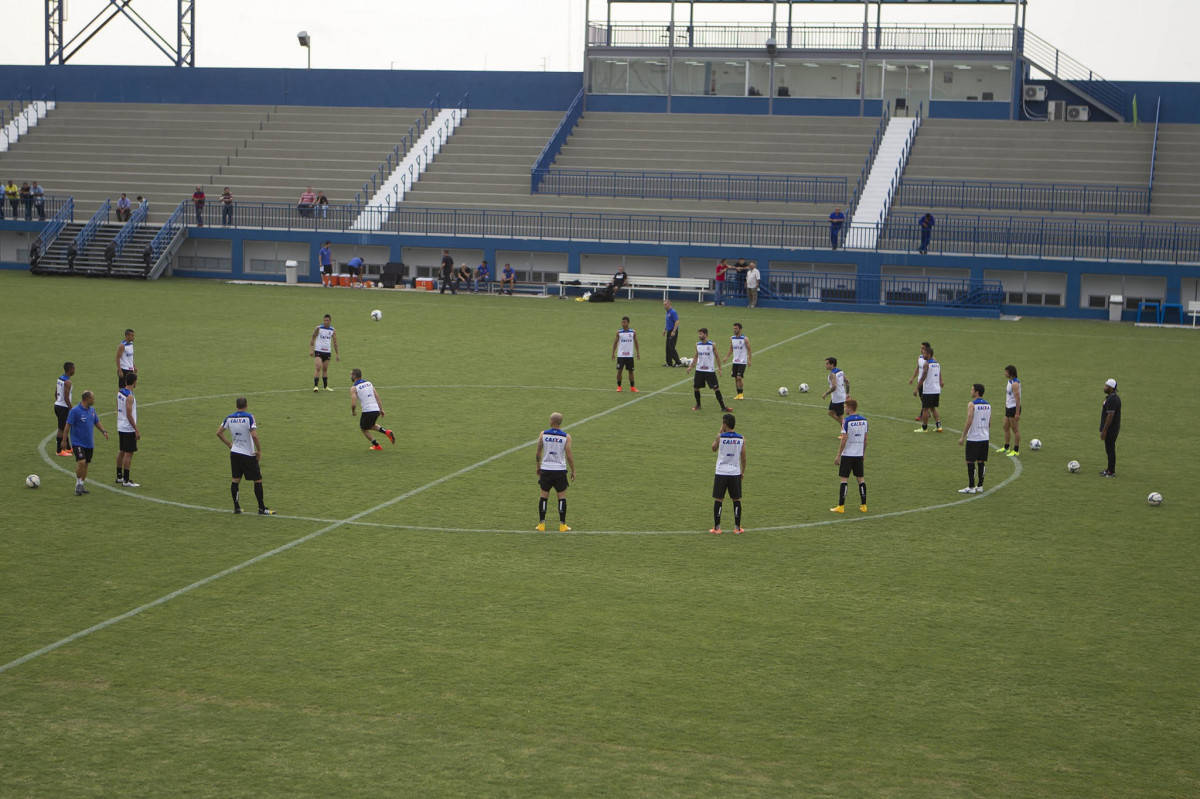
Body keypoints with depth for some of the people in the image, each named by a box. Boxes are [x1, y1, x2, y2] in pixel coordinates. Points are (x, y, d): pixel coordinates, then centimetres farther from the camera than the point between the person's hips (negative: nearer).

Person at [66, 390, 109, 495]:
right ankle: (78, 484, -2)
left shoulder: (92, 410, 8)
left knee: (86, 464, 10)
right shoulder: (75, 411, -12)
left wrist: (104, 431, 2)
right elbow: (68, 425, -10)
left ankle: (82, 485, 21)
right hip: (78, 442, -7)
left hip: (89, 443, 7)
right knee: (81, 462, -17)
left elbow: (97, 422, 20)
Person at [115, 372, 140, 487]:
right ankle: (126, 481, -4)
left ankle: (119, 477, 26)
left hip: (120, 427, 9)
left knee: (121, 451, 17)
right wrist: (136, 430, -18)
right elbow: (129, 415, -21)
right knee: (129, 453, -5)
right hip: (128, 429, -9)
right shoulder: (129, 397, -20)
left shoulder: (120, 392, 5)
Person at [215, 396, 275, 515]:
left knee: (236, 479, 10)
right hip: (248, 454, -5)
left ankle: (236, 507, 12)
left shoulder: (230, 418, 2)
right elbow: (254, 435, -22)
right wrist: (259, 450, -11)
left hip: (234, 452, 5)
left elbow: (219, 432, 9)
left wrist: (229, 444, 16)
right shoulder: (249, 417, -14)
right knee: (258, 480, 3)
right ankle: (261, 508, 3)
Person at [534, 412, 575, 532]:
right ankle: (562, 525, 7)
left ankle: (541, 524, 9)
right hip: (560, 470, -1)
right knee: (562, 497, 7)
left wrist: (538, 467, 17)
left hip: (546, 469, 1)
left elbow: (538, 453, 2)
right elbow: (569, 456, -8)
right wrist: (573, 471, 4)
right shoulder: (566, 437, -8)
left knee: (544, 496, 9)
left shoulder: (543, 434, -4)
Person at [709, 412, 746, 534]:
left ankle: (717, 528, 6)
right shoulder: (741, 439, -2)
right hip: (735, 473, 2)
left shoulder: (720, 436, -8)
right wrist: (743, 472, 15)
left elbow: (714, 448, 11)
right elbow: (743, 457, 2)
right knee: (737, 500, 10)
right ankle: (737, 528, 13)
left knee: (718, 500, 5)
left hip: (721, 473, -2)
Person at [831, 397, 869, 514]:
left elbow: (844, 439, -16)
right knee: (861, 478, 11)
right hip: (859, 454, 5)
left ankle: (841, 506, -1)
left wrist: (838, 456, -10)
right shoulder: (863, 420, 4)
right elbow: (865, 439, 10)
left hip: (847, 454, -5)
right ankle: (863, 505, 14)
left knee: (844, 479, -1)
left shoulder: (847, 421, -14)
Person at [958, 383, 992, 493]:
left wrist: (963, 436, -10)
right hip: (985, 438, 7)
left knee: (970, 462, -1)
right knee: (981, 462, 11)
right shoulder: (988, 404, 9)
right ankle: (980, 486, 14)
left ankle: (971, 487, 0)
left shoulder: (972, 404, -12)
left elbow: (969, 422, -17)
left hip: (973, 438, -7)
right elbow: (990, 423, 12)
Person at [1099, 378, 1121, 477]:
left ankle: (1111, 472, 0)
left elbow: (1110, 415, -24)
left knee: (1110, 450, -4)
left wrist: (1104, 430, -22)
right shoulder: (1115, 397, 13)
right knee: (1110, 449, 18)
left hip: (1110, 430, -11)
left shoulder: (1111, 399, -21)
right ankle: (1110, 469, 26)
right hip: (1114, 428, 11)